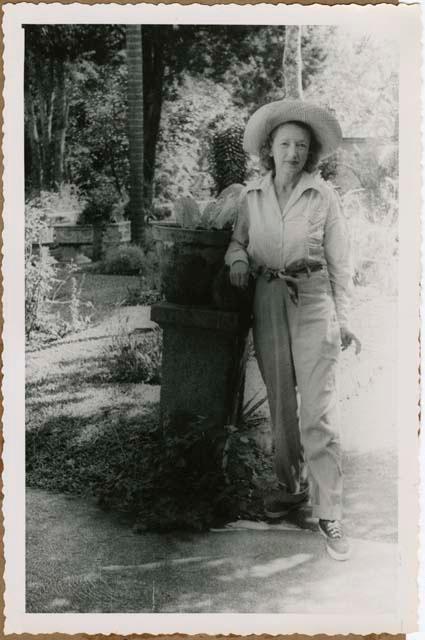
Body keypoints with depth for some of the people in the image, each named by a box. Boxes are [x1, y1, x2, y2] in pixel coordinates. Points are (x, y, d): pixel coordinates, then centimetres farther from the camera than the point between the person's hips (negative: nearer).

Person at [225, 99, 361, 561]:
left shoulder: (323, 195, -2)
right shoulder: (252, 195, 5)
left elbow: (339, 261, 1)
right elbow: (238, 240, 17)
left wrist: (343, 318, -2)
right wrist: (238, 259, -6)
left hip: (313, 302, -3)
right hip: (267, 301, 3)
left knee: (319, 412, -8)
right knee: (280, 405, 13)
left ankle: (329, 514, -3)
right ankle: (291, 485, 31)